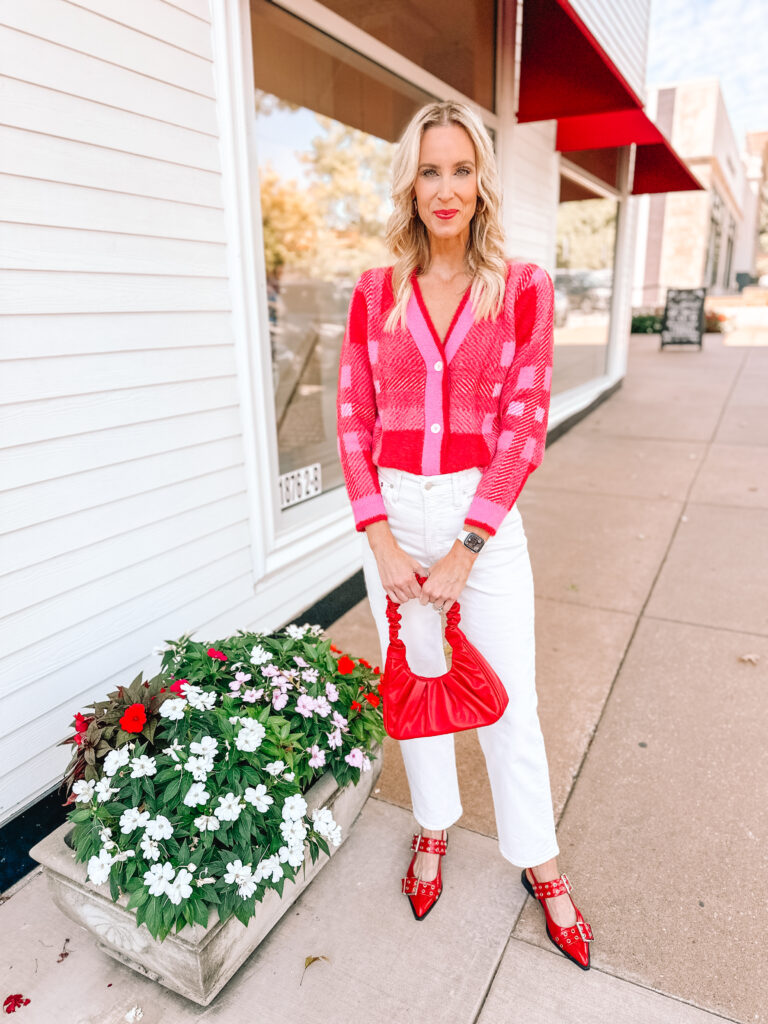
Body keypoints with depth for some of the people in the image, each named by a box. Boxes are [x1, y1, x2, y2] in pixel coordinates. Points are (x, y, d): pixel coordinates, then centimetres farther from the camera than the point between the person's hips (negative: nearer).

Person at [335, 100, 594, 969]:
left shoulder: (524, 289, -2)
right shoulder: (375, 293, 3)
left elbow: (522, 426, -7)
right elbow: (354, 420, 1)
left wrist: (464, 551, -12)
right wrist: (382, 539, -9)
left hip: (484, 515, -1)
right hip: (393, 512, 2)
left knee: (507, 696, 8)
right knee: (415, 679, 15)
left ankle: (538, 861, 33)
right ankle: (434, 828, 41)